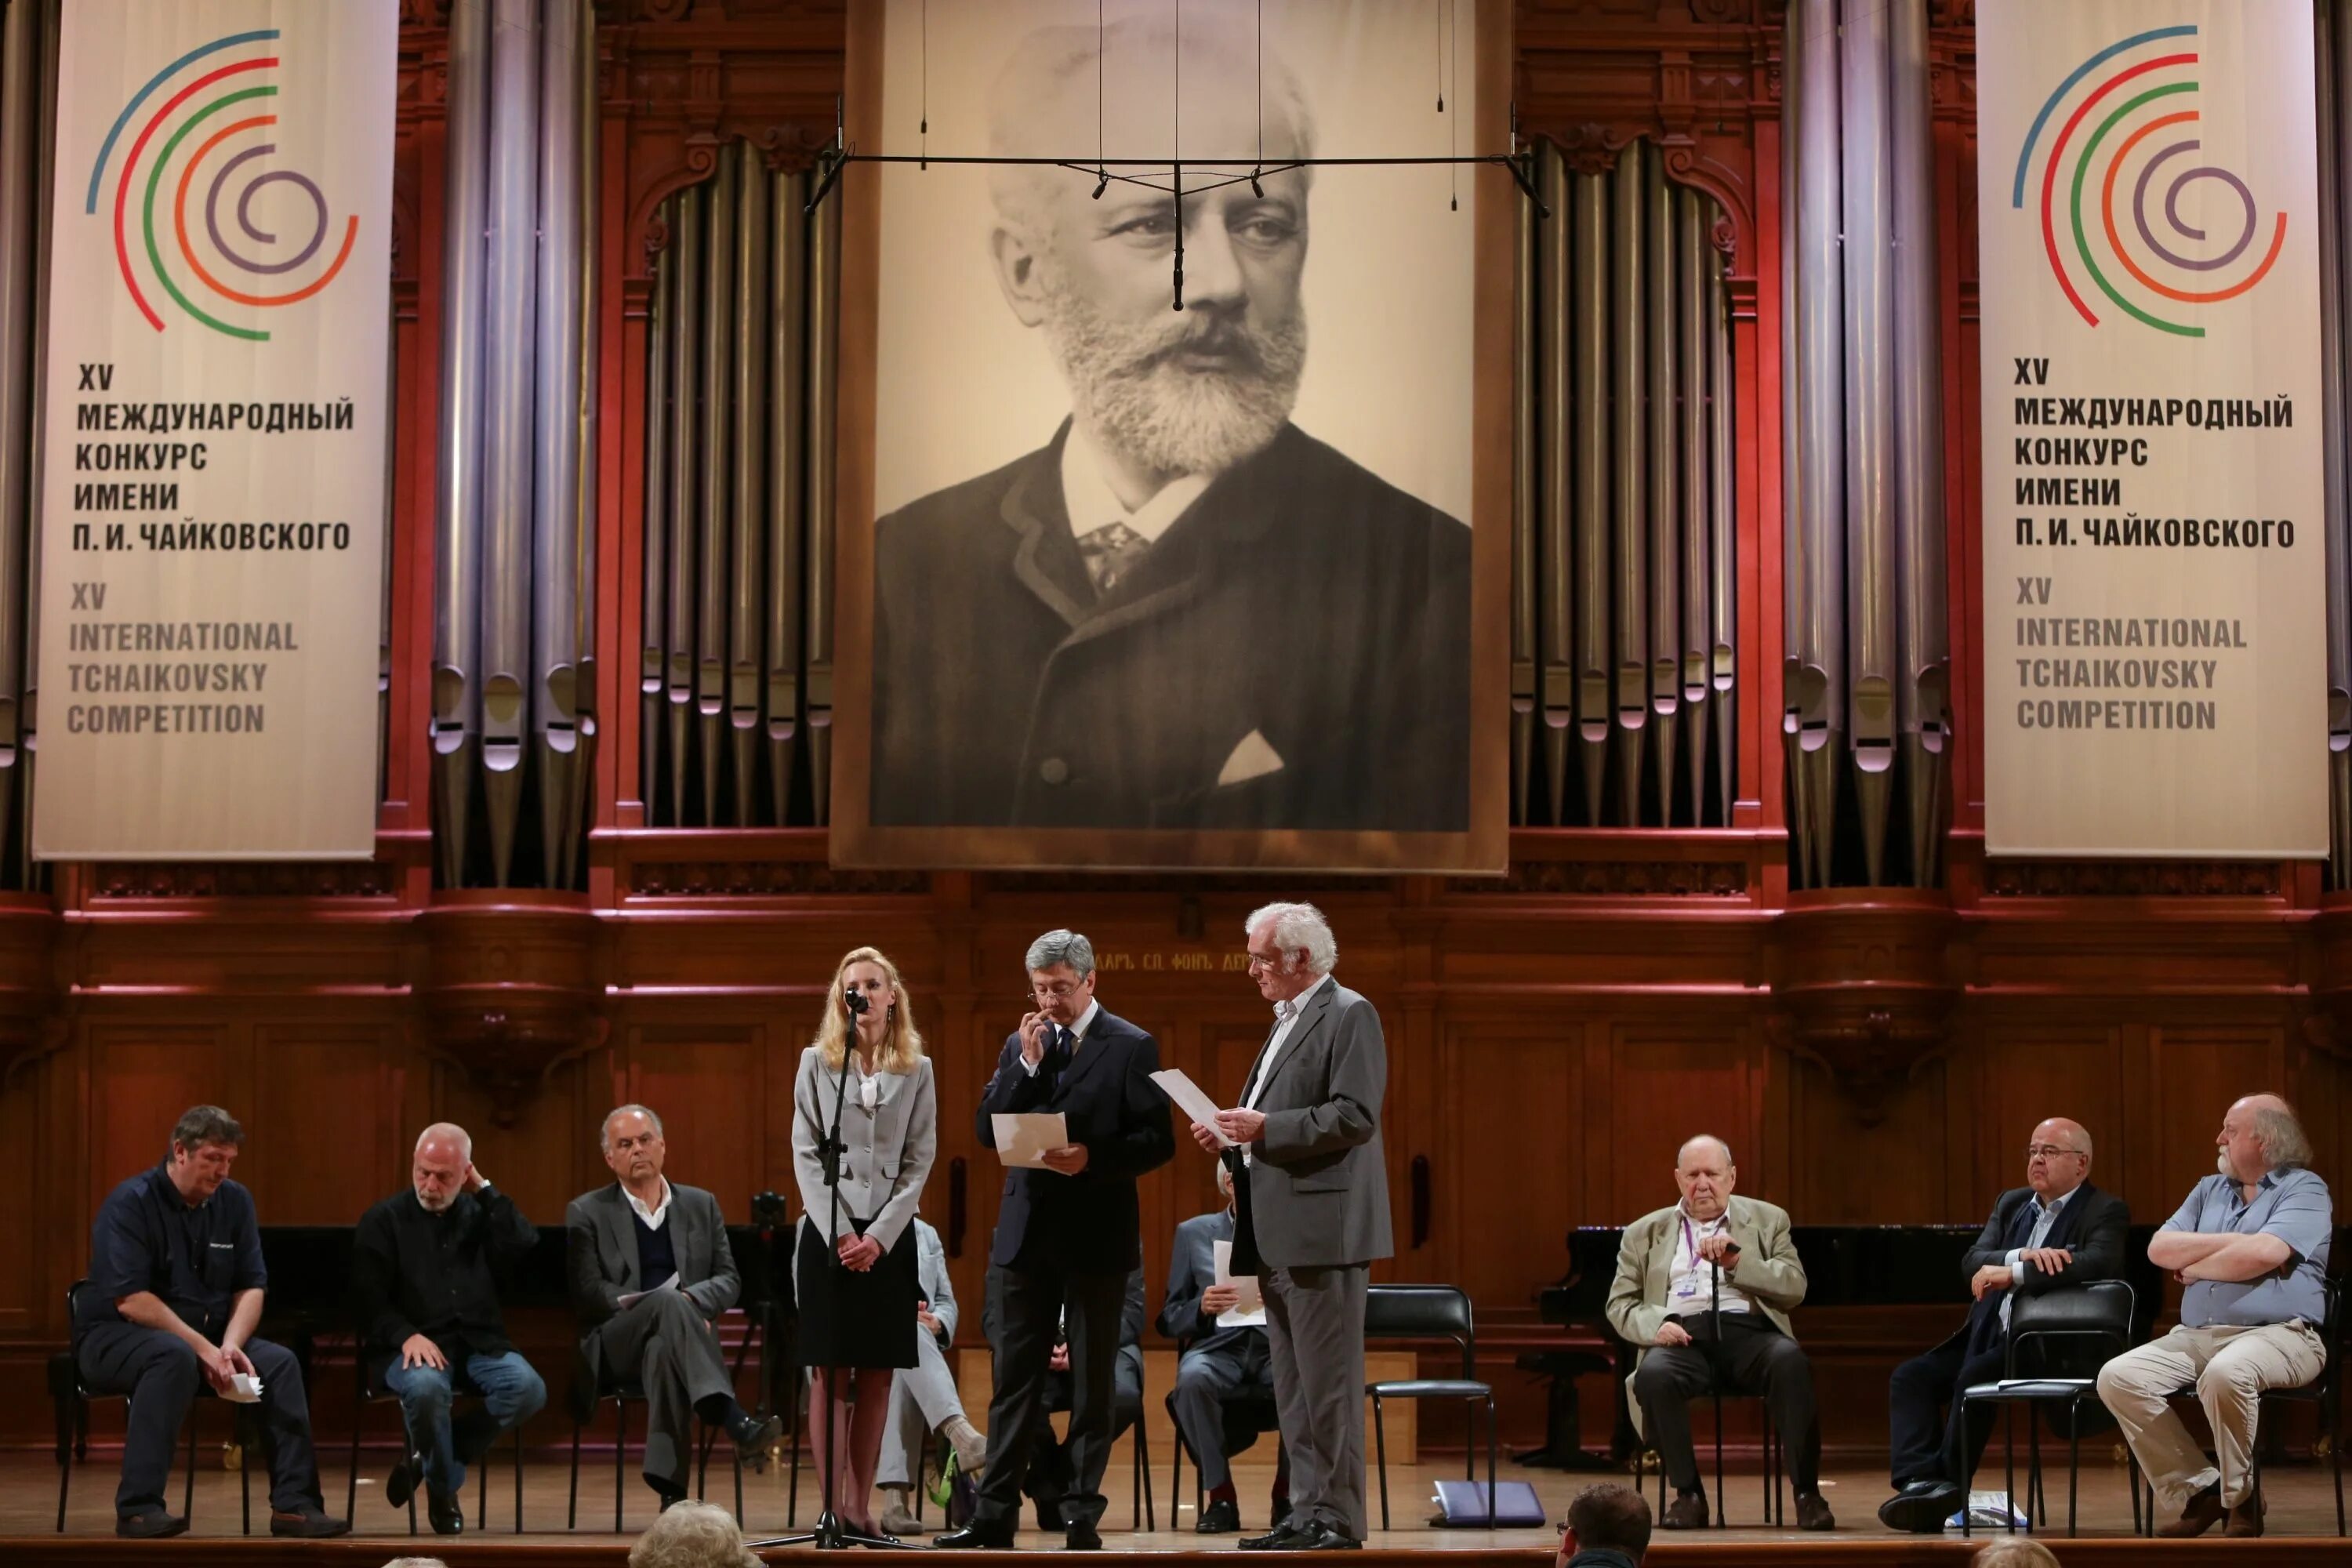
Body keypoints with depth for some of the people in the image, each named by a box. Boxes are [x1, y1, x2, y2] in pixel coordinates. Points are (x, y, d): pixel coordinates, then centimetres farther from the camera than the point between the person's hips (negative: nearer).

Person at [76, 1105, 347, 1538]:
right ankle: (137, 1507, -36)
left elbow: (251, 1287, 4)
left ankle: (294, 1504, -15)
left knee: (281, 1362, -17)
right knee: (176, 1356, -38)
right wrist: (204, 1348, -26)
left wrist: (230, 1345, -16)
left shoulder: (235, 1201, 5)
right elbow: (130, 1299, -22)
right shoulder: (131, 1203, -14)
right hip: (114, 1337, -6)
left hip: (205, 1336, 6)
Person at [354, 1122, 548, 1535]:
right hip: (416, 1344, -3)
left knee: (529, 1388, -26)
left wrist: (484, 1189, -1)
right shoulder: (383, 1220, 7)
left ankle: (427, 1458, -6)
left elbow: (526, 1248, -5)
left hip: (479, 1342, 3)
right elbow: (371, 1299, -1)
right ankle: (443, 1490, -10)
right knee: (425, 1387, -38)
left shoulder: (480, 1215, 16)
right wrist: (407, 1336, -19)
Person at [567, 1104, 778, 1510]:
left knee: (663, 1349, -40)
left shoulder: (701, 1205, 20)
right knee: (667, 1301, -37)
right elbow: (587, 1292, -1)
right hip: (614, 1347, -2)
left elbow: (729, 1280, 13)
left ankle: (670, 1488, -48)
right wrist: (659, 1304, -16)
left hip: (675, 1337, 2)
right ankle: (734, 1420, -52)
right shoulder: (587, 1213, 11)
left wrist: (692, 1300, -11)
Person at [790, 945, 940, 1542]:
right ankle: (835, 1507, -3)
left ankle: (862, 1506, 6)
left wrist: (879, 1235, -9)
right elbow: (806, 1155, 0)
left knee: (877, 1376, 2)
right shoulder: (817, 1063, 5)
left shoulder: (917, 1071, 7)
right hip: (828, 1231, -1)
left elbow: (919, 1162, 3)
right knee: (832, 1376, -3)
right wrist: (840, 1232, -11)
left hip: (889, 1235, 2)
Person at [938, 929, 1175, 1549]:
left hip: (1096, 1236, -4)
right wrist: (1028, 1063, -8)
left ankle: (1082, 1514, 8)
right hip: (1027, 1233, 4)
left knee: (1092, 1380, 3)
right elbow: (988, 1131, 2)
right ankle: (995, 1514, 8)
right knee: (1015, 1377, 6)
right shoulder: (1021, 1045, 10)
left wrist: (1093, 1159, -21)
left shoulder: (1132, 1047, -2)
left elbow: (1158, 1141, -6)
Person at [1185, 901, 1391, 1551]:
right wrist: (1234, 1138, 9)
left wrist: (1265, 1127, -18)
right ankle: (1307, 1513, 14)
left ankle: (1336, 1519, -4)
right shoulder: (1287, 1023, 21)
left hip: (1323, 1229, -10)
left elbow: (1354, 1117, -18)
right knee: (1292, 1387, 10)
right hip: (1278, 1235, 10)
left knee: (1326, 1382, -7)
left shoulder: (1349, 1015, -8)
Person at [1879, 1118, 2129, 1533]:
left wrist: (2013, 1273, -26)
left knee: (1974, 1376, -32)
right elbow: (1973, 1261, 4)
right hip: (1990, 1338, 7)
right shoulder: (2011, 1203, 19)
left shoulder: (2105, 1211, -2)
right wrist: (2022, 1255, -18)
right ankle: (1920, 1481, -29)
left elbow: (2098, 1261, -24)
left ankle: (1948, 1488, -23)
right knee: (1910, 1376, -14)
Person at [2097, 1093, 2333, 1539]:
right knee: (2118, 1377, -16)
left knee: (2225, 1375, -40)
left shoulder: (2304, 1189, 1)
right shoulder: (2210, 1190, 22)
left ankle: (2240, 1499, -17)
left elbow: (2263, 1254, -17)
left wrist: (2194, 1268, -1)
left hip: (2278, 1334, -7)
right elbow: (2160, 1249, 8)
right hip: (2197, 1335, 7)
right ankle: (2200, 1490, -11)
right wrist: (2229, 1242, -3)